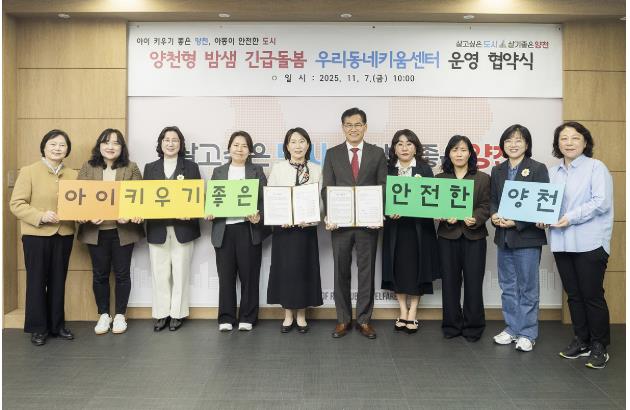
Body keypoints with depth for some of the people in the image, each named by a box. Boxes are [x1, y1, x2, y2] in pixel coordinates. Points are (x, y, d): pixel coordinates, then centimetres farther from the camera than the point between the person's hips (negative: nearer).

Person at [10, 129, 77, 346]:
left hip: (64, 235, 4)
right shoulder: (28, 171, -4)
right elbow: (16, 204, -8)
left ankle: (57, 324, 25)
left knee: (58, 281, 12)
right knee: (37, 281, 6)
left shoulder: (73, 175, 7)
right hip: (36, 235, -3)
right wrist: (41, 216, -20)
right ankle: (37, 328, 19)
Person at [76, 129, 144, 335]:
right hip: (96, 230, 1)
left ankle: (120, 315, 21)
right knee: (100, 274, 10)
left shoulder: (131, 168, 1)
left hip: (123, 230, -1)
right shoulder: (88, 168, 4)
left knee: (122, 273, 7)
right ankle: (103, 315, 25)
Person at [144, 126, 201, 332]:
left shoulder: (191, 167, 7)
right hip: (157, 228, 2)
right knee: (160, 274, 4)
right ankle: (161, 314, 15)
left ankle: (178, 313, 15)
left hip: (183, 227, -1)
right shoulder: (150, 168, 12)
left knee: (181, 272, 4)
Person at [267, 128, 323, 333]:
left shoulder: (316, 170, 4)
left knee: (305, 268, 4)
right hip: (283, 227, 0)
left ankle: (301, 315, 18)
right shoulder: (278, 169, 4)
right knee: (284, 268, 3)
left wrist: (312, 220, -14)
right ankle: (288, 315, 17)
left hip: (307, 227, 0)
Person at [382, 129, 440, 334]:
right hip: (395, 226, 1)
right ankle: (403, 312, 16)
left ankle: (412, 313, 14)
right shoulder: (388, 169, 6)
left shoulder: (424, 169, 4)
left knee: (416, 267, 3)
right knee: (397, 268, 4)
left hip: (419, 226, -1)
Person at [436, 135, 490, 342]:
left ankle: (472, 326, 15)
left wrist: (475, 219, -19)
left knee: (473, 282, 0)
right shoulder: (439, 178, 11)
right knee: (450, 281, 4)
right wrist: (444, 217, -14)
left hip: (474, 236, -1)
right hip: (447, 236, 1)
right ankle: (452, 325, 16)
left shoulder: (482, 178, 8)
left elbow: (486, 206, 1)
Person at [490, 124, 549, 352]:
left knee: (528, 286, 4)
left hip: (527, 236, -5)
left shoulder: (538, 169, -5)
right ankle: (512, 328, 25)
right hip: (503, 236, 5)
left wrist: (517, 222, -18)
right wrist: (494, 215, -9)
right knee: (507, 285, 13)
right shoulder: (497, 171, 12)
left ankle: (527, 333, 15)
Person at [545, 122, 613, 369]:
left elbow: (601, 202, -12)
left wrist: (571, 217, -18)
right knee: (573, 295, 13)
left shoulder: (596, 167, -2)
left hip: (590, 243, -5)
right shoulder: (553, 172, 13)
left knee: (592, 295, 0)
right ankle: (581, 340, 26)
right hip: (562, 243, 5)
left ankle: (599, 346, 14)